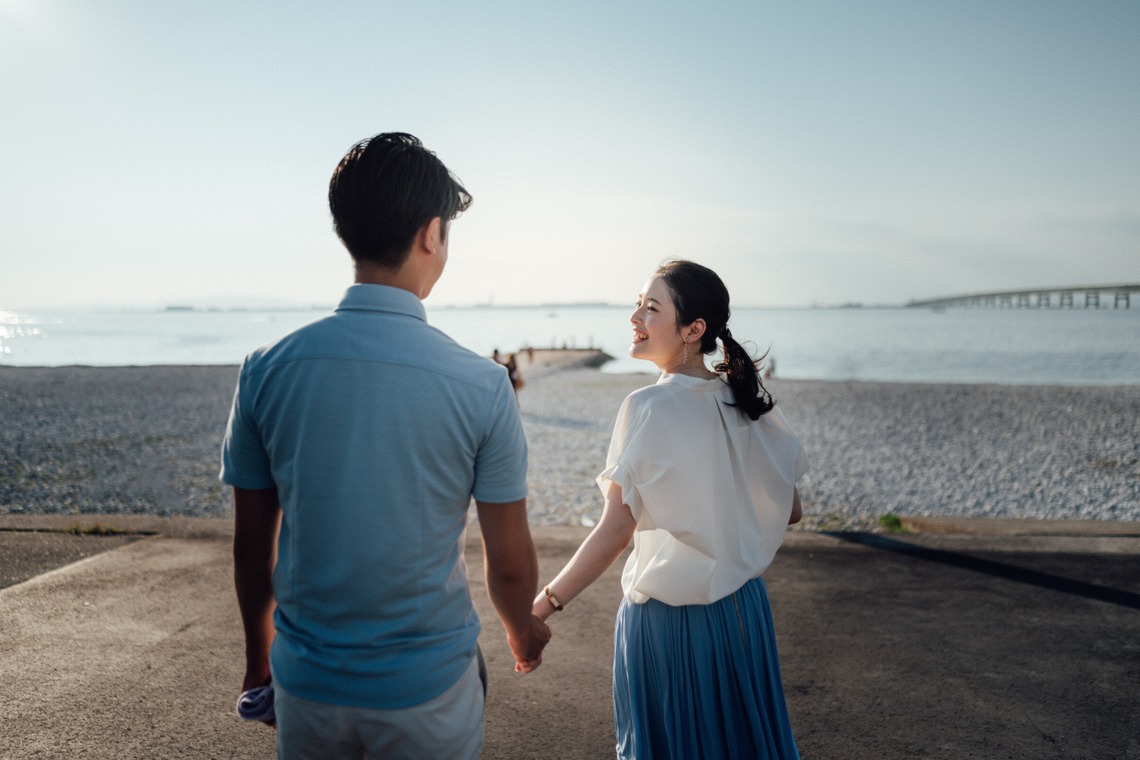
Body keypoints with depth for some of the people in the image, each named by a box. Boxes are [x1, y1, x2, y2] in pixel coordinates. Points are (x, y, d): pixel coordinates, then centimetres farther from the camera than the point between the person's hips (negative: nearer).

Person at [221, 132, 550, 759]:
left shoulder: (266, 369, -10)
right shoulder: (482, 385, -17)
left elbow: (251, 545, -1)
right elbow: (510, 564, -8)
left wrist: (259, 656, 15)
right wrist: (522, 632, 13)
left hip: (306, 684, 2)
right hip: (429, 687, -2)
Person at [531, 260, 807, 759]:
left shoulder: (649, 408, -20)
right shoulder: (751, 403, -2)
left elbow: (615, 530, -21)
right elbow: (789, 511, 5)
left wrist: (543, 606, -14)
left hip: (666, 619, -6)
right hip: (743, 611, 6)